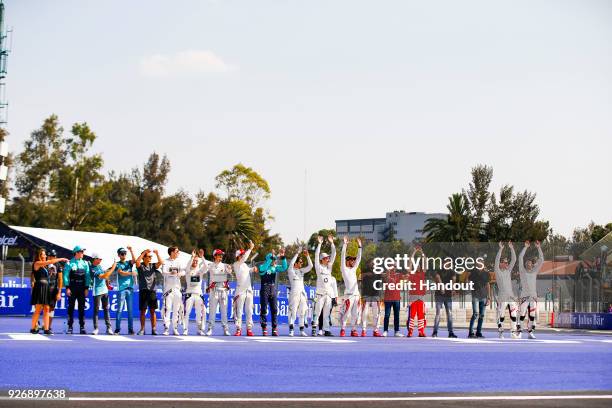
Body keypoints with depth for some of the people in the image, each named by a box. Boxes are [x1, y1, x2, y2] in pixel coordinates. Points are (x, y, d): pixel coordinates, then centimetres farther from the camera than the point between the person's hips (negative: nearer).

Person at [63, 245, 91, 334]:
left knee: (82, 308, 4)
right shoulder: (69, 263, -2)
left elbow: (87, 276, 8)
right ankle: (70, 327, 4)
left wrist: (87, 288, 1)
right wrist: (67, 287, -11)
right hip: (72, 288, -3)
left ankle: (82, 327, 7)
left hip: (82, 288, 3)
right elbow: (66, 276, -4)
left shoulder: (85, 263, 8)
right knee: (71, 307, 0)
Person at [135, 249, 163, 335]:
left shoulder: (153, 266, 11)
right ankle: (142, 329, 6)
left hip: (152, 290, 2)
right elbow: (137, 261, -18)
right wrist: (144, 252, -15)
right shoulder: (140, 266, 3)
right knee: (143, 311, 1)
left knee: (152, 310, 3)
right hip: (143, 290, -2)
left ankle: (154, 329, 5)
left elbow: (161, 262, -4)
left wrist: (157, 254, -10)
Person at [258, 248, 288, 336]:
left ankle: (274, 329, 5)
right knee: (264, 310, -2)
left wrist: (283, 257, -15)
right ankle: (264, 329, 0)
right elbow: (263, 268, -28)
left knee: (274, 310, 2)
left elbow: (284, 268, -3)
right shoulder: (262, 266, -5)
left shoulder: (275, 267, 9)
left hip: (273, 290, 5)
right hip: (264, 290, -5)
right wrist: (271, 258, -32)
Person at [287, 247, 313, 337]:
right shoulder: (291, 271, -1)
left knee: (302, 313, 7)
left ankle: (302, 331, 10)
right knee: (293, 312, -11)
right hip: (294, 293, -6)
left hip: (302, 293, 6)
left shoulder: (301, 271, 15)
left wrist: (307, 256, 1)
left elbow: (310, 266, 12)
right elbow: (291, 264, -20)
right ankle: (291, 330, -13)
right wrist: (297, 253, -20)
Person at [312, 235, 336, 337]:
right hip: (320, 293, -5)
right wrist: (319, 244, -9)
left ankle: (326, 330, 5)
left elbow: (333, 255, 12)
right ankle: (314, 329, -6)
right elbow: (316, 255, -6)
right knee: (317, 312, -8)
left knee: (327, 313, 5)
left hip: (329, 293, 5)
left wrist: (332, 243, 6)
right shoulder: (319, 267, 2)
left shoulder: (329, 267, 15)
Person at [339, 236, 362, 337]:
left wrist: (359, 246, 18)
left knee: (355, 314, 6)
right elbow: (343, 257, -6)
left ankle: (353, 330, 10)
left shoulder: (353, 269, 19)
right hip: (348, 294, -7)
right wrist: (344, 245, -9)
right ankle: (342, 330, -4)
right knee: (345, 313, -8)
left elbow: (359, 259, 22)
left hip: (356, 294, 7)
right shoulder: (344, 269, 2)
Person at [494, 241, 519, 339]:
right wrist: (500, 249, -19)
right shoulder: (497, 271, -1)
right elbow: (496, 260, -14)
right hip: (502, 297, -5)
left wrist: (511, 248, 2)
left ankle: (514, 332, 10)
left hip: (511, 297, 5)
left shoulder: (508, 270, 13)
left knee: (513, 315, 5)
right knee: (501, 315, -5)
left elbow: (514, 260, 10)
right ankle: (501, 333, -1)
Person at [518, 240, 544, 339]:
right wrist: (525, 247, -2)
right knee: (522, 314, -11)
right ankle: (518, 331, -7)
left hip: (533, 296, 4)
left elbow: (541, 260, 14)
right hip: (524, 296, -4)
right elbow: (520, 258, -1)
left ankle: (530, 332, 9)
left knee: (532, 314, 3)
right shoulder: (522, 271, 6)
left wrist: (538, 248, 8)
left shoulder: (534, 271, 15)